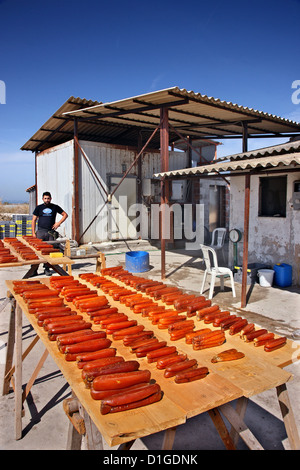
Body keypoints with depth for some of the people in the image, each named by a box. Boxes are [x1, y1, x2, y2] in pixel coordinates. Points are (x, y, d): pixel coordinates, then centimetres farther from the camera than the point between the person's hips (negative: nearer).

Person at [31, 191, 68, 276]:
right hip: (40, 231, -1)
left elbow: (65, 214, 13)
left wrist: (58, 223, -1)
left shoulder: (55, 207, 8)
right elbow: (34, 220, 8)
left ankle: (47, 269, 14)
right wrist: (33, 233, -1)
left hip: (51, 232, 1)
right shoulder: (39, 208, 8)